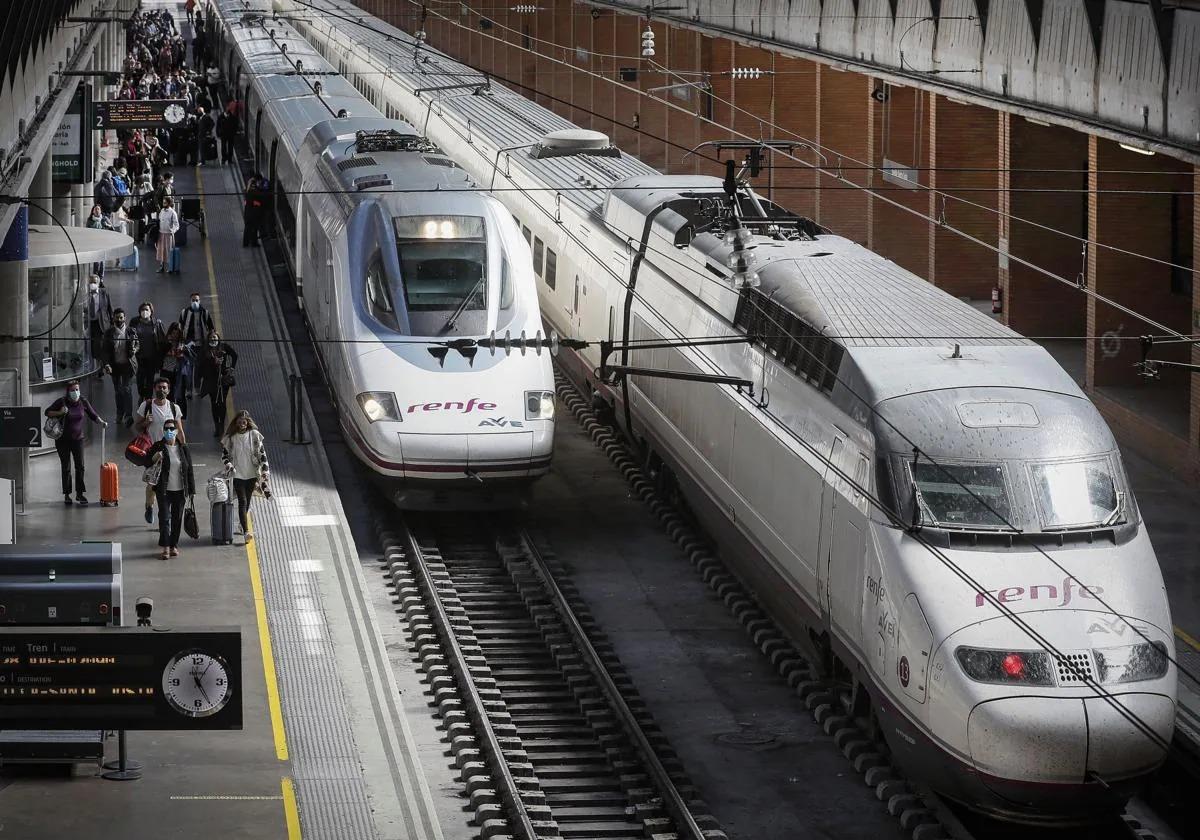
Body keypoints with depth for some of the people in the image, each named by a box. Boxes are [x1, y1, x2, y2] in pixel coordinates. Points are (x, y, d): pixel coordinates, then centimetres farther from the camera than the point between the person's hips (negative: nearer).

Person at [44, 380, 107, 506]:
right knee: (66, 467, 3)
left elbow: (93, 415, 6)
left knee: (80, 466, -3)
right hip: (63, 439, -2)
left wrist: (101, 422, -12)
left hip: (77, 439, 2)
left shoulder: (83, 402, -2)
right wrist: (59, 413, -20)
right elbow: (47, 412, -3)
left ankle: (79, 493, 6)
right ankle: (66, 494, 12)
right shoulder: (62, 401, -9)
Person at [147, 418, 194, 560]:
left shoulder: (183, 448, 3)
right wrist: (154, 458, -20)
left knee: (177, 518, 9)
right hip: (164, 490, -2)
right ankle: (165, 547, -6)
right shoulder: (157, 447, -3)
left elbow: (189, 470, 6)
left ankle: (174, 545, 19)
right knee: (164, 517, -7)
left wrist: (191, 489, 4)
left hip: (180, 490, 2)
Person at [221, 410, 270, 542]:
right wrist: (228, 466, -10)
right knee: (242, 501, -11)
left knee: (247, 501, 13)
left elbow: (262, 453, 1)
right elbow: (224, 453, 7)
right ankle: (246, 531, -19)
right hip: (237, 474, -2)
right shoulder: (230, 437, -2)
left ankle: (242, 523, 37)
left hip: (251, 473, 2)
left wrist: (265, 470, -5)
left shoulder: (255, 435, -1)